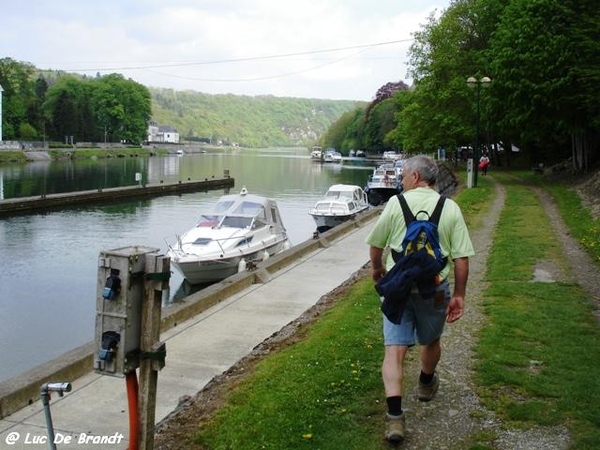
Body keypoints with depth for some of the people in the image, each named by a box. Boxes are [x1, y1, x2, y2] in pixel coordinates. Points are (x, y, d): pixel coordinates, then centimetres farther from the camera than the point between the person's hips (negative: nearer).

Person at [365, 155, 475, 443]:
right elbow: (461, 257, -4)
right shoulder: (451, 208, -1)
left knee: (394, 349, -2)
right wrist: (459, 295, 4)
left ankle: (395, 416, -10)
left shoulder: (397, 202, -4)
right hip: (434, 288, 2)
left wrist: (377, 268, 22)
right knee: (431, 341, 25)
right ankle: (426, 384, 50)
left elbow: (375, 243, 2)